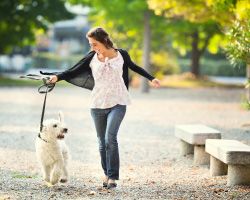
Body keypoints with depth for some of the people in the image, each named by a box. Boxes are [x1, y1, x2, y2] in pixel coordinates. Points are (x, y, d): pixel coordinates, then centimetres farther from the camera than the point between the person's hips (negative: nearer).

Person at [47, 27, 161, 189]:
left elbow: (134, 67, 17)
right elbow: (73, 72, -4)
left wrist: (151, 78, 17)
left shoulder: (121, 54, -1)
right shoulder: (91, 58, -1)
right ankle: (107, 174, 22)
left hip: (117, 103, -2)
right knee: (103, 142, 7)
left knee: (110, 138, -18)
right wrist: (57, 77, -20)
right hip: (98, 104, 2)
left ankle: (112, 176, -14)